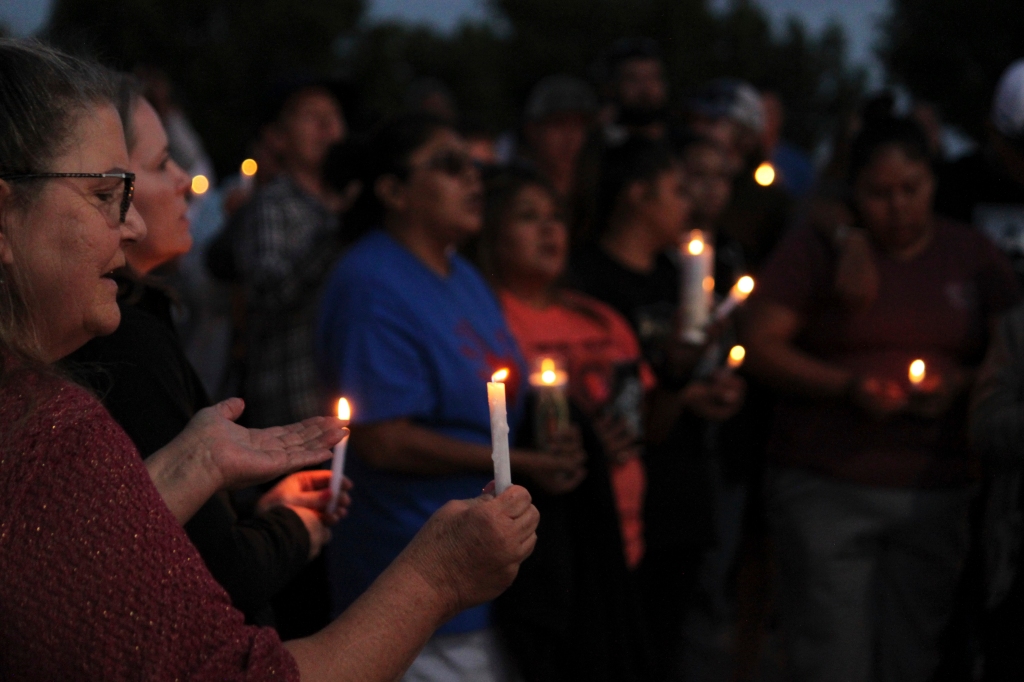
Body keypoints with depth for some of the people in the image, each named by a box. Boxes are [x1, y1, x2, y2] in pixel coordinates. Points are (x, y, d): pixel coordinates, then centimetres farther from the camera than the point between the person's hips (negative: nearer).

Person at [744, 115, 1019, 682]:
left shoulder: (973, 257, 11)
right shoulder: (815, 248, 3)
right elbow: (761, 348, -2)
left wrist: (960, 384, -7)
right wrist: (848, 386, -15)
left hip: (936, 493, 3)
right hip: (825, 487, -2)